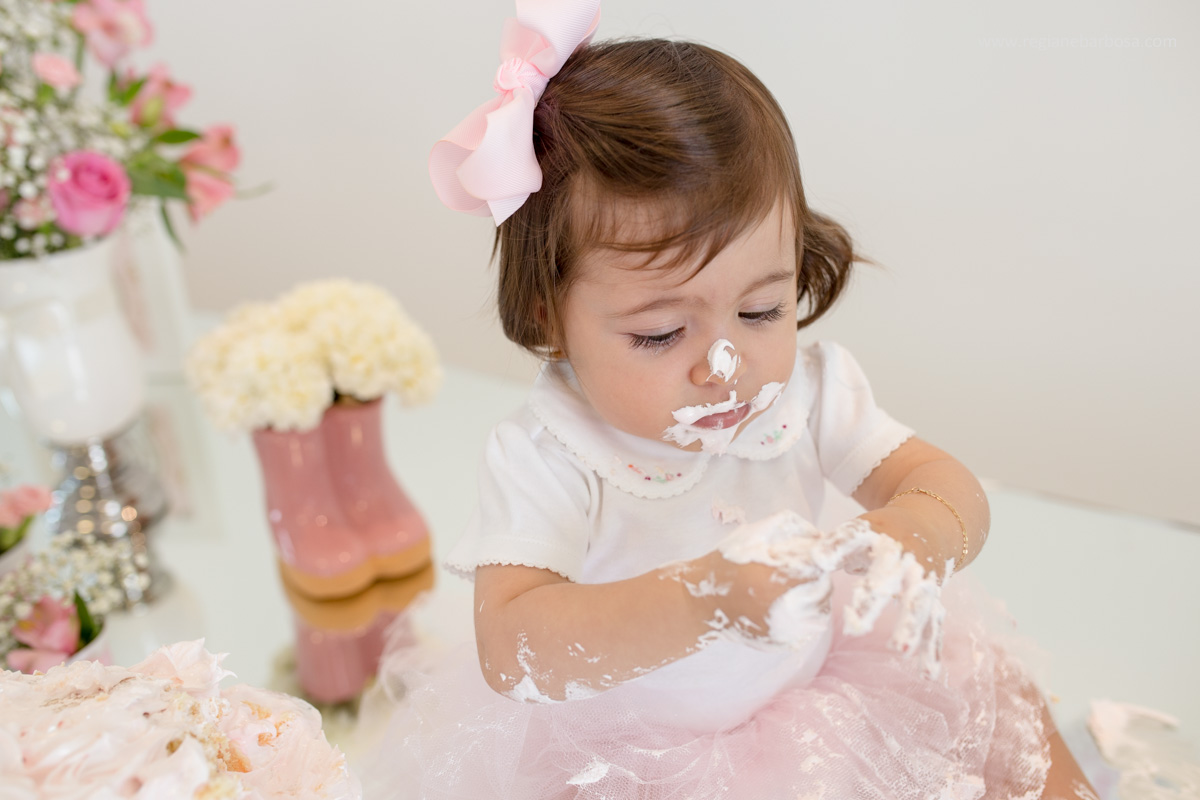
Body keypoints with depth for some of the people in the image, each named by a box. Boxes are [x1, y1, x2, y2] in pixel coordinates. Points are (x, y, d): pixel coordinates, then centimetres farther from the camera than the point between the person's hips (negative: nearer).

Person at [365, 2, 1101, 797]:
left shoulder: (807, 389, -14)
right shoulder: (544, 460, -28)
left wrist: (913, 539, -40)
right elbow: (514, 653, -36)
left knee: (980, 683, 3)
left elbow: (951, 487, -16)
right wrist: (708, 598, -50)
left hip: (815, 681, 4)